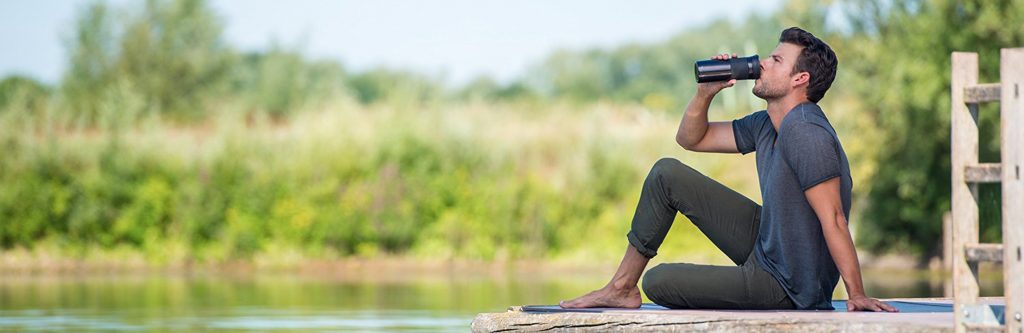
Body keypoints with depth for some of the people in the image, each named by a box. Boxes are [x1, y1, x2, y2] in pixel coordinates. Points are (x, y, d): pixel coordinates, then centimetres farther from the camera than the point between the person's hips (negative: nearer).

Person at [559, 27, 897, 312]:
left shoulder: (807, 135, -28)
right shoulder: (766, 125, 3)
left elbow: (833, 219, -31)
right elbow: (691, 139, 15)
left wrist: (856, 295, -32)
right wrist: (705, 92, -3)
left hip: (785, 283, -9)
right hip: (764, 243, 9)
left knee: (657, 282, -2)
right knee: (667, 173, 7)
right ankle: (622, 287, 14)